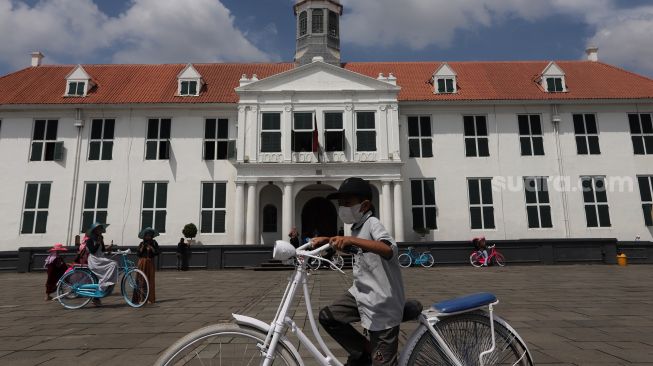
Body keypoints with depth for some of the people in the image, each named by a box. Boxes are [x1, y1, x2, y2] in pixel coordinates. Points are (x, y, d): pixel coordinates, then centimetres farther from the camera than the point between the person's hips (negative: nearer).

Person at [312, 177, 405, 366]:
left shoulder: (372, 223, -18)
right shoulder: (357, 226, 9)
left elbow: (389, 250, -38)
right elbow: (350, 247, 29)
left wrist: (351, 240, -47)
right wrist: (327, 240, 13)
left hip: (382, 304, -8)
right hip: (361, 293, 8)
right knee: (327, 316, -2)